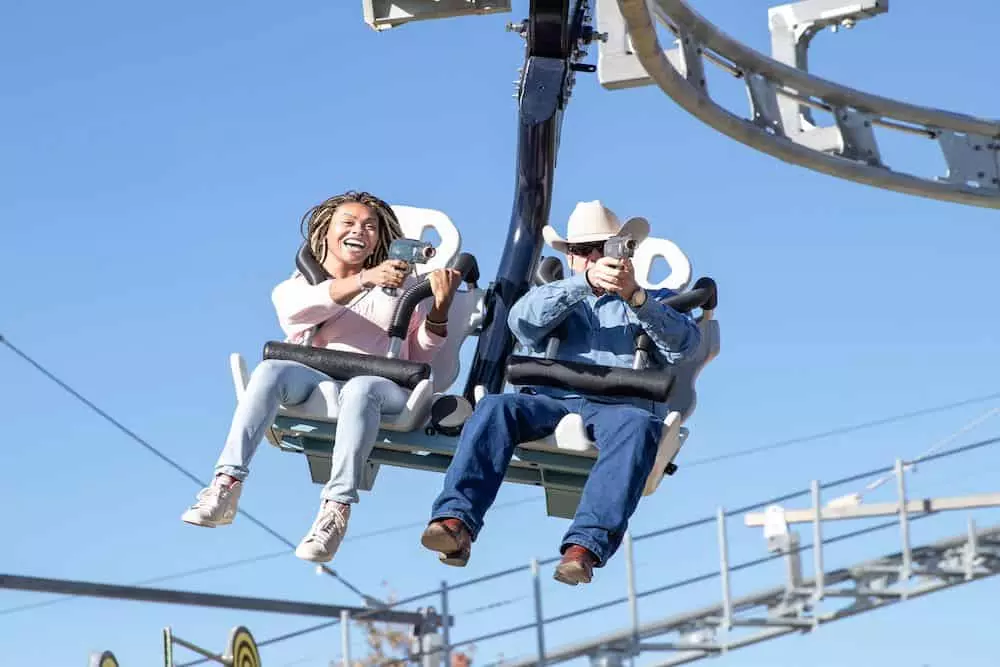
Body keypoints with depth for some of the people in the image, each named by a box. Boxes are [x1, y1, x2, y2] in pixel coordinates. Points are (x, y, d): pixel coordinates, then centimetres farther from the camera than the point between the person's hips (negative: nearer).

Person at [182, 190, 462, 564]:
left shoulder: (400, 286, 26)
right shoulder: (295, 287, 21)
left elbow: (421, 359, 19)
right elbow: (297, 308, -7)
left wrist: (439, 311, 0)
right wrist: (363, 280, -23)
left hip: (385, 389, -1)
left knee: (360, 388, -38)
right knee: (272, 369, -32)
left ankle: (336, 509, -50)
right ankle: (226, 485, -43)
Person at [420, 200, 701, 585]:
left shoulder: (655, 303, 29)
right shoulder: (556, 297, 31)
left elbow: (684, 344, 4)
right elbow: (523, 321, 5)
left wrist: (636, 297, -14)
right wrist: (585, 281, -12)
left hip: (620, 405, -1)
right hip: (550, 400, 2)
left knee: (638, 426, -38)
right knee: (495, 407, -30)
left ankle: (586, 545, -54)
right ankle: (456, 520, -47)